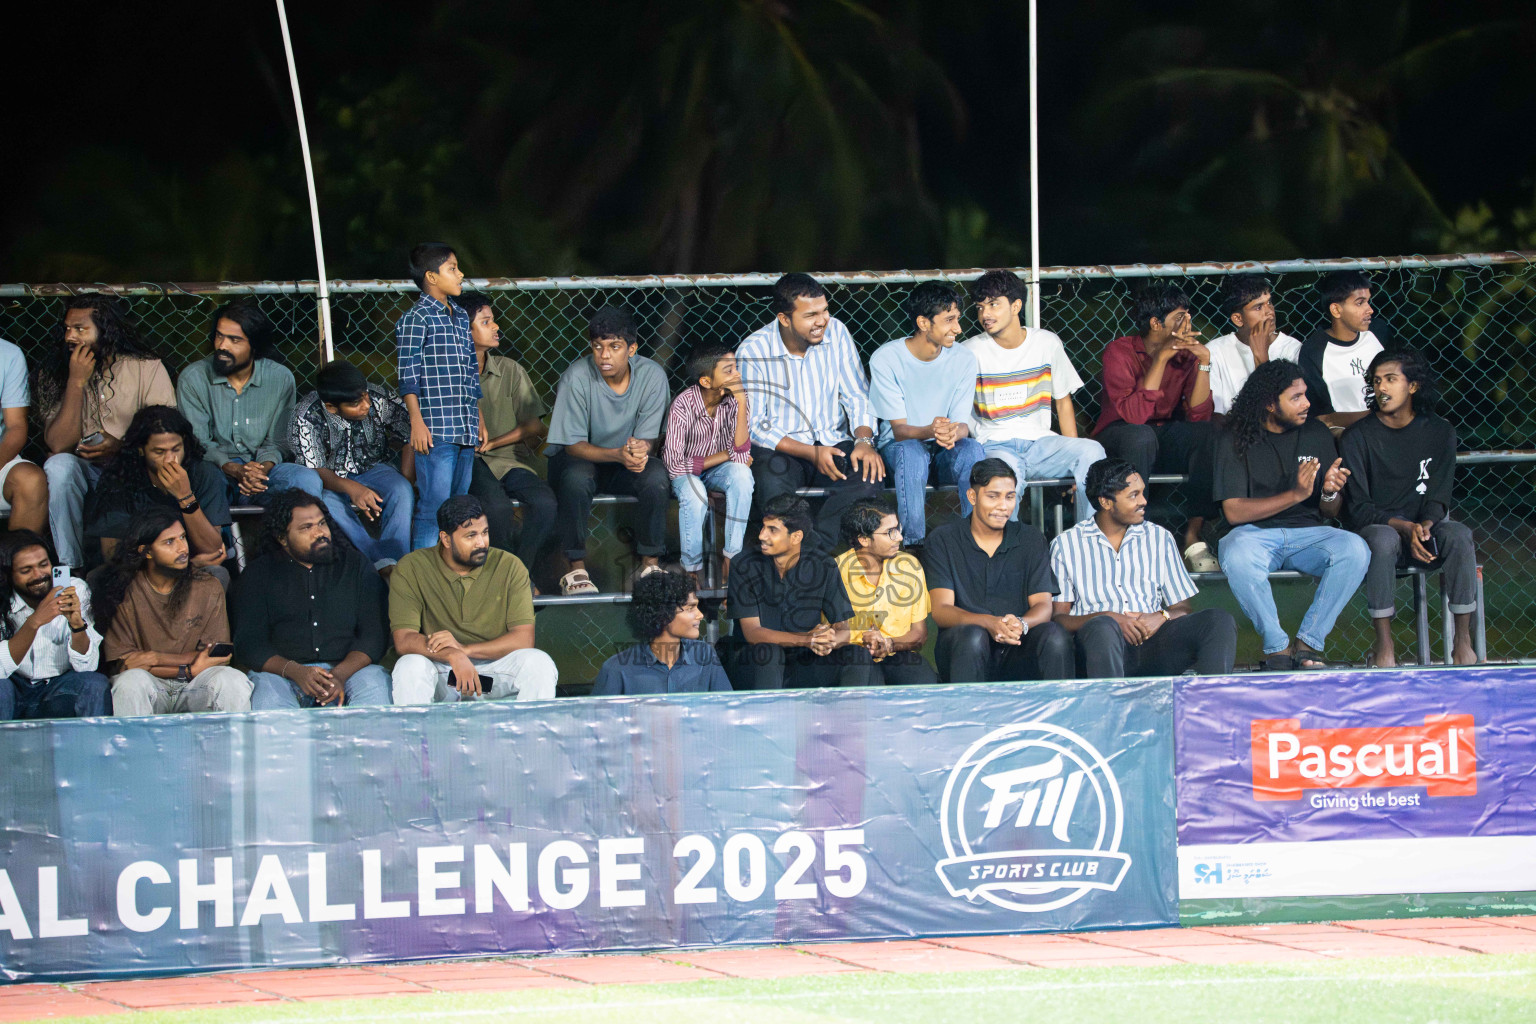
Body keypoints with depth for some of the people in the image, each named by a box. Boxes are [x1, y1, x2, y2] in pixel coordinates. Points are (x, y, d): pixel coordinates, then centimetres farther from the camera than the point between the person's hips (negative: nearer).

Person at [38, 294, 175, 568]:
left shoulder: (146, 368, 0)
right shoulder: (55, 374, 3)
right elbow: (58, 445, -8)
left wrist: (123, 447, -22)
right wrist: (77, 382, -14)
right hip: (82, 472, 2)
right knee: (58, 466, -32)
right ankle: (70, 568, -27)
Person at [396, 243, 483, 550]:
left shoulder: (461, 318, 18)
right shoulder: (415, 319, -6)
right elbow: (408, 376, -10)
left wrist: (478, 418, 22)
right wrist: (417, 422, -16)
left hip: (466, 432, 8)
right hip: (435, 430, -8)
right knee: (433, 505, -10)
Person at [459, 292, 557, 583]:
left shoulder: (509, 370, 10)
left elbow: (534, 427, 7)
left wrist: (491, 443, -7)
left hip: (510, 458, 3)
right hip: (468, 461, -3)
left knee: (545, 502, -28)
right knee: (497, 505, -35)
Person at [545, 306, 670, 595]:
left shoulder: (652, 376, -14)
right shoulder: (577, 377, -21)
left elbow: (648, 439, -9)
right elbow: (573, 444, -19)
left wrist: (640, 450, -36)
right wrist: (618, 454, -37)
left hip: (625, 464, 2)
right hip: (579, 458, -2)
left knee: (655, 474, -29)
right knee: (576, 478, -36)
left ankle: (650, 564, -16)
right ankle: (576, 569, -25)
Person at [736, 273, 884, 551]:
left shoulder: (836, 333, 0)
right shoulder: (753, 351, -11)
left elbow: (856, 396, 7)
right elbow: (755, 426, -10)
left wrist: (864, 440, -14)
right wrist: (811, 453, -21)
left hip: (833, 443, 3)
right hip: (780, 449, -3)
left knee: (869, 475, -30)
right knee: (772, 486, -37)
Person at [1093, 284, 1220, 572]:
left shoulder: (1185, 354, -2)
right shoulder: (1120, 352, -14)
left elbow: (1198, 415, -13)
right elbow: (1133, 414, -28)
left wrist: (1204, 363, -21)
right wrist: (1161, 359, -29)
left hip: (1164, 441, 4)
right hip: (1116, 440, -4)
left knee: (1208, 432, -25)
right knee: (1140, 435, -37)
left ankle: (1194, 539, -27)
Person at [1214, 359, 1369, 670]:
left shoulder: (1315, 434, 8)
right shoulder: (1237, 440, -3)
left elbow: (1330, 512, 13)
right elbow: (1234, 511, -11)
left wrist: (1330, 493, -13)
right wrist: (1295, 494, -20)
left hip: (1307, 533, 3)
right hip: (1255, 533, -3)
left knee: (1355, 549, -28)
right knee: (1238, 556, -38)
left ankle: (1308, 643, -19)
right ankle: (1278, 647, -21)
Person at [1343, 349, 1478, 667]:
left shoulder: (1439, 432, 5)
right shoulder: (1358, 437, -2)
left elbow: (1438, 496, 1)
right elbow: (1358, 508, -7)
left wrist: (1424, 527, -22)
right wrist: (1404, 527, -22)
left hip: (1424, 527, 2)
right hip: (1376, 526, -2)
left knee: (1459, 535, -31)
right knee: (1383, 539, -38)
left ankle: (1463, 638, -26)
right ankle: (1384, 644, -32)